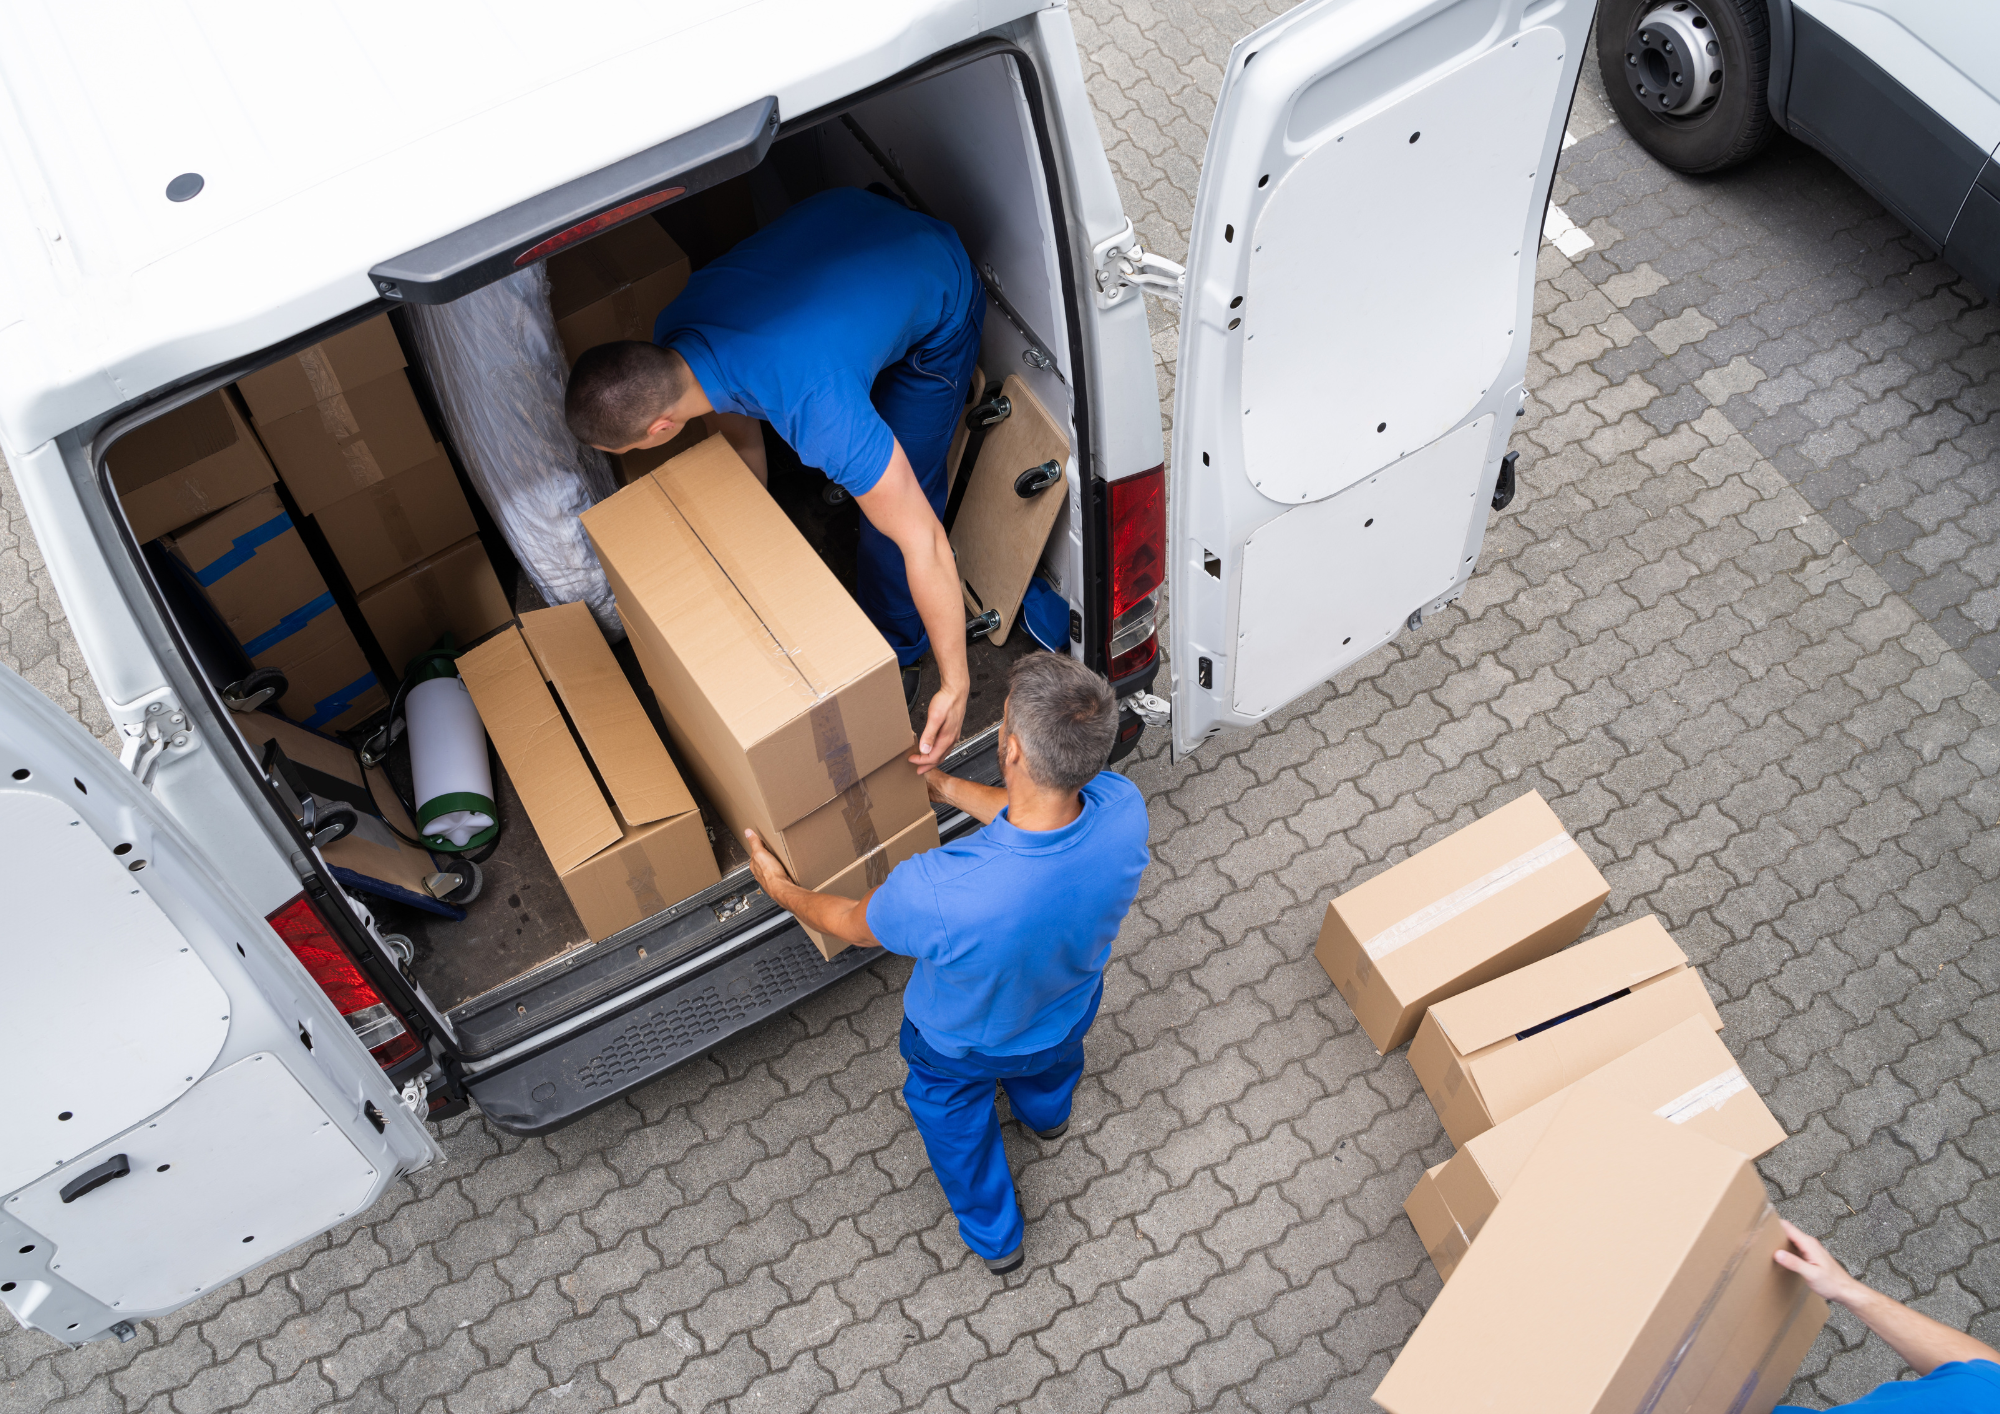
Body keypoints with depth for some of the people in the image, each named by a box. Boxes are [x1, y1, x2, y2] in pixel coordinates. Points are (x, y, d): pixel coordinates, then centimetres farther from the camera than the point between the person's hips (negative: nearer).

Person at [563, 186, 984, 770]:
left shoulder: (818, 411, -46)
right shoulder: (674, 334, -22)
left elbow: (923, 541, -39)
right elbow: (742, 443, -2)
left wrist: (954, 685, -31)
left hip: (942, 300, -6)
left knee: (898, 506, -5)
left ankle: (895, 657, 20)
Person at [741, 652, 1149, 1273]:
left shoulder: (936, 891, -48)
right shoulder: (1122, 809, -37)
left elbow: (857, 926, -23)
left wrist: (782, 889, -3)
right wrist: (947, 787, 0)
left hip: (966, 1043, -3)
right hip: (1070, 1015, 3)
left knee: (952, 1108, 35)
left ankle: (994, 1237, 60)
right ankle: (1047, 1112, 76)